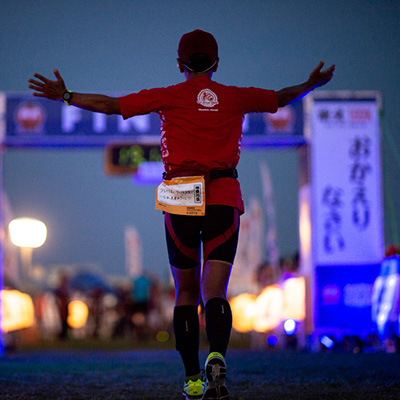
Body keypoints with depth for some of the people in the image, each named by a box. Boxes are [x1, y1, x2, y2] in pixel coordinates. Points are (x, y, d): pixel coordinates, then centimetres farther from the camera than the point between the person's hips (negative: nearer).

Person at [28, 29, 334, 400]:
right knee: (214, 292, -5)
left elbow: (110, 105, 3)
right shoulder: (235, 97, 11)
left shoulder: (168, 96, 4)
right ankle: (217, 358, -33)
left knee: (185, 291, 13)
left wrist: (65, 95, 13)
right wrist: (311, 84, 46)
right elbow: (280, 97, 27)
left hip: (180, 201, -1)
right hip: (224, 198, 1)